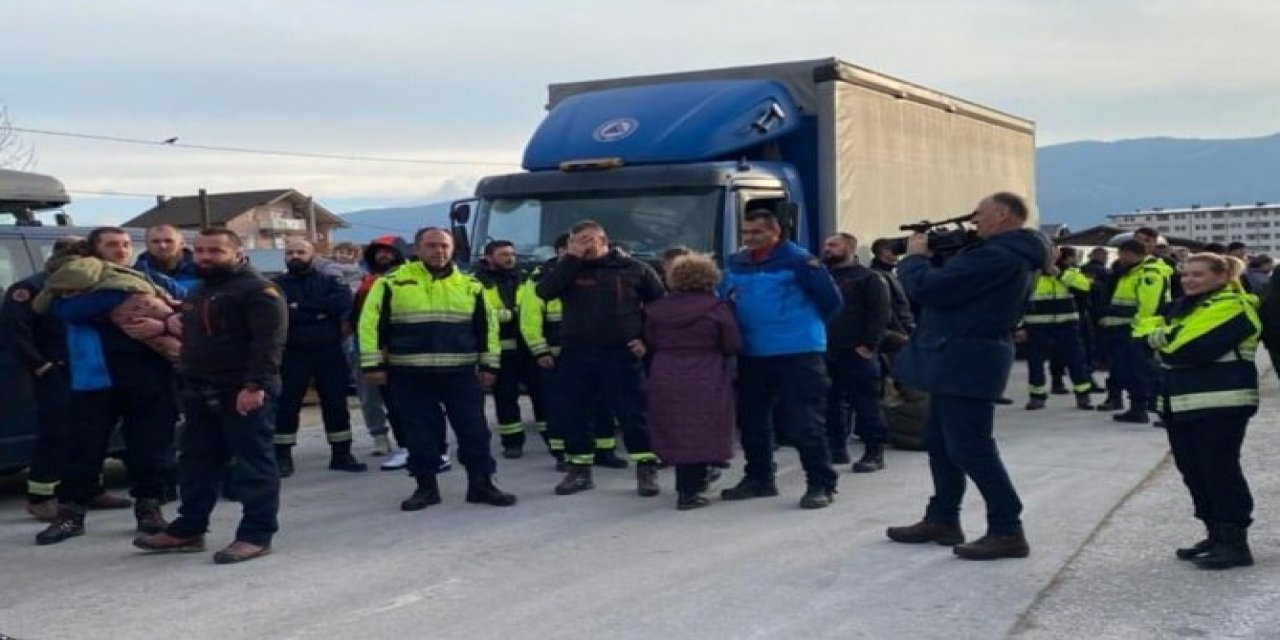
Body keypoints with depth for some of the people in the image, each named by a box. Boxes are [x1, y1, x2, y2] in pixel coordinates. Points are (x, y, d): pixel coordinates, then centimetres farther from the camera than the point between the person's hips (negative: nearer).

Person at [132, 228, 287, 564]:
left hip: (243, 392, -9)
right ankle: (188, 529, 22)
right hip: (200, 392, 9)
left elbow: (268, 342, -20)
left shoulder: (257, 290, -11)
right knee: (197, 462, 14)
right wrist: (187, 383, 23)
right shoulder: (199, 291, 20)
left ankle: (257, 534, -1)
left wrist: (256, 385, -27)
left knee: (253, 463, -5)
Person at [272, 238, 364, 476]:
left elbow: (344, 302, -13)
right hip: (291, 355, -1)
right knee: (285, 407, 1)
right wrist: (318, 313, -18)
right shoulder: (275, 285, 6)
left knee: (336, 405, 5)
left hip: (329, 354, 1)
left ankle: (341, 455, 14)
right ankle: (282, 457, 10)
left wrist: (300, 307, -15)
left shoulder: (330, 282, 8)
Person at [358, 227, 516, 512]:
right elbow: (372, 323, -1)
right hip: (409, 374, -1)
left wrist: (489, 365, 7)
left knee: (474, 430, 1)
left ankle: (481, 484, 11)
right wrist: (373, 364, -6)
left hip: (460, 373, 1)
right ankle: (426, 487, 16)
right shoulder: (393, 283, -2)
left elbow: (487, 326, 11)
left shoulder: (470, 285, 6)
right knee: (420, 433, 4)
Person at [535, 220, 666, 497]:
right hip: (576, 355, 2)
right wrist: (571, 258, -11)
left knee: (633, 414, -1)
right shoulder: (568, 268, 8)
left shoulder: (634, 269, 4)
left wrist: (648, 338, 1)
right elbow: (543, 292, -10)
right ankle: (579, 469, 19)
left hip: (622, 354, -2)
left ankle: (647, 469, 8)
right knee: (575, 414, 7)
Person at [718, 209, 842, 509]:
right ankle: (758, 478, 29)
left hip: (798, 353, -7)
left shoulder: (798, 261, -10)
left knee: (803, 423, -7)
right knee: (751, 420, 14)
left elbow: (830, 301, -6)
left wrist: (804, 326, 3)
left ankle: (821, 484, 2)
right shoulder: (736, 264, 9)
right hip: (751, 355, 7)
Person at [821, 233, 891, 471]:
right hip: (826, 354, 6)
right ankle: (837, 448, 18)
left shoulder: (868, 277, 0)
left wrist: (868, 345, -15)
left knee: (866, 405, -6)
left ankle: (874, 453, -2)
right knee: (831, 404, 9)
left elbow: (881, 313, -8)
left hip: (856, 354, -6)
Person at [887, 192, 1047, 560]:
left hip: (967, 361, -11)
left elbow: (927, 287, -23)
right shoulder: (1014, 254, 13)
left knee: (970, 448, -7)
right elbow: (955, 283, 18)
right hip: (961, 360, 11)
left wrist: (915, 255, -4)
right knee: (940, 441, 18)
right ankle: (942, 520, 26)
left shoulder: (996, 256, -23)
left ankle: (1007, 532, -2)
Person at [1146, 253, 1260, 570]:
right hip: (1182, 402, 9)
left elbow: (1198, 349, -20)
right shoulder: (1181, 308, 19)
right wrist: (1165, 341, -9)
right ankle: (1217, 535, 22)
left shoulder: (1234, 309, -10)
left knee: (1221, 470, -9)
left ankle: (1235, 542, -5)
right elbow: (1155, 336, 11)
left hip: (1221, 402, -9)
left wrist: (1167, 342, -4)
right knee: (1193, 471, 11)